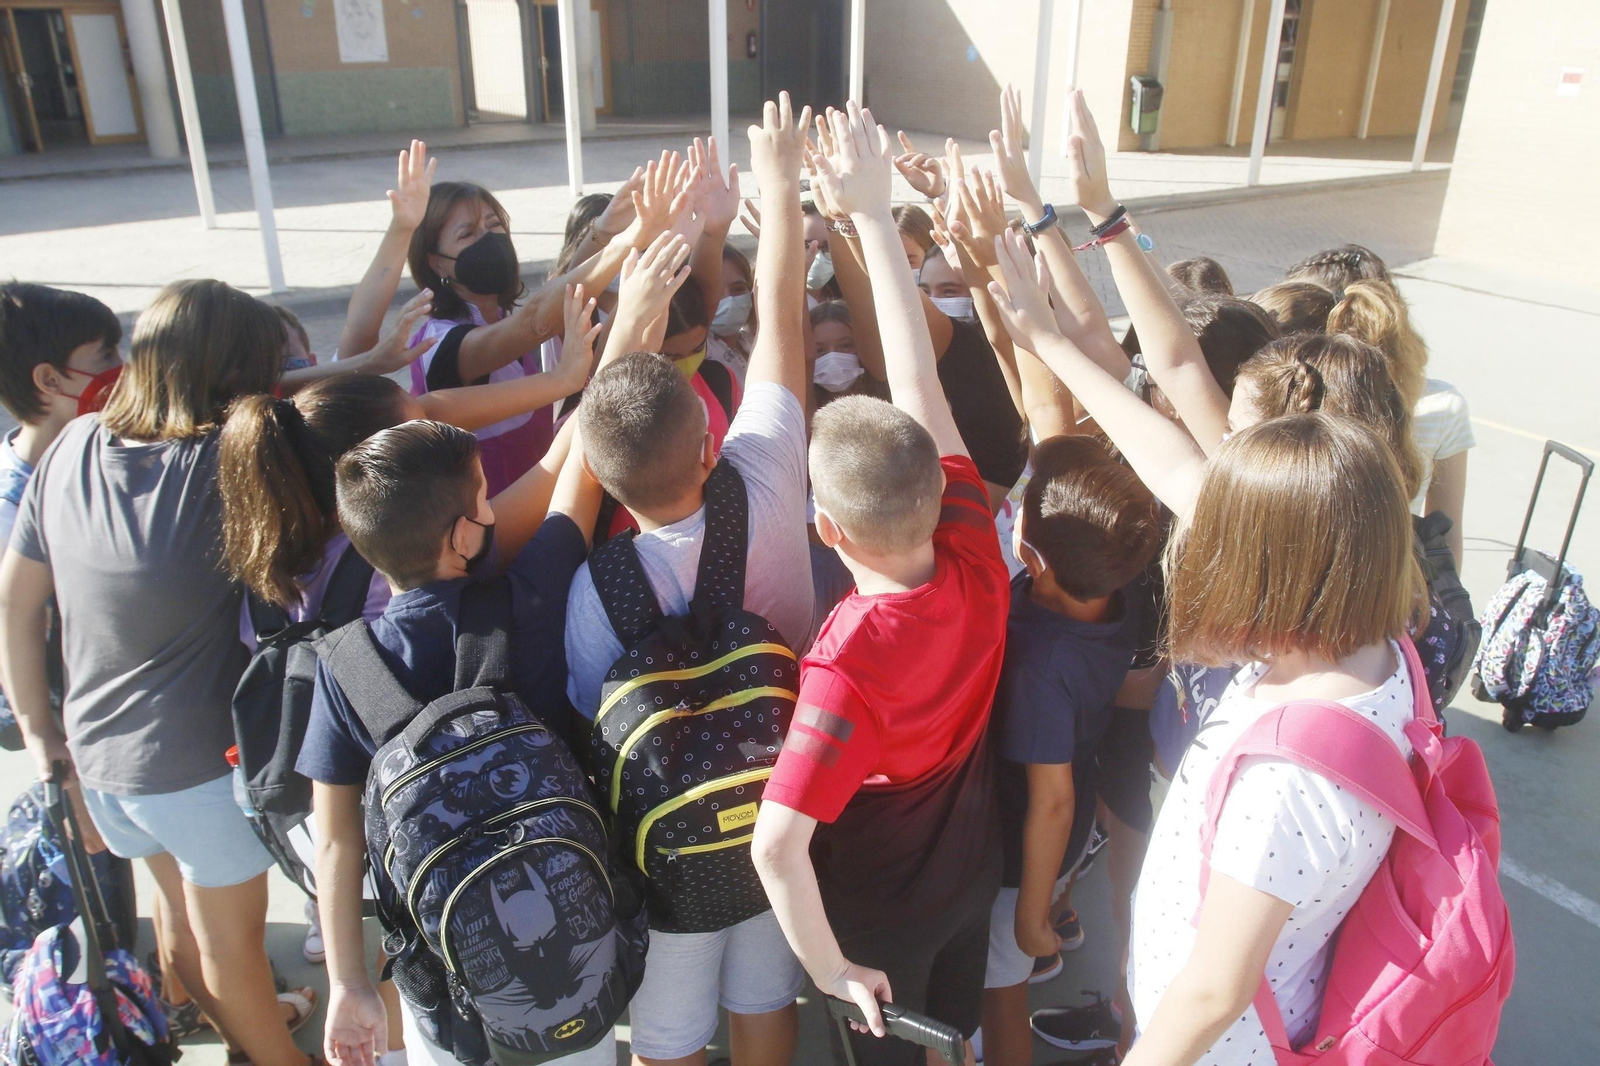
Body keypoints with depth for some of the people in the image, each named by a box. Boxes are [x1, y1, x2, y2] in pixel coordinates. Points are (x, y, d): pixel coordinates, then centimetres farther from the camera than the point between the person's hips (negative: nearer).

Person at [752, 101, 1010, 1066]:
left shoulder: (848, 663, -39)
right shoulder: (978, 561, -25)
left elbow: (777, 844, -41)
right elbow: (918, 382, -21)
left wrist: (828, 967, -23)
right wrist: (873, 212, -18)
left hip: (882, 911, -4)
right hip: (975, 873, 5)